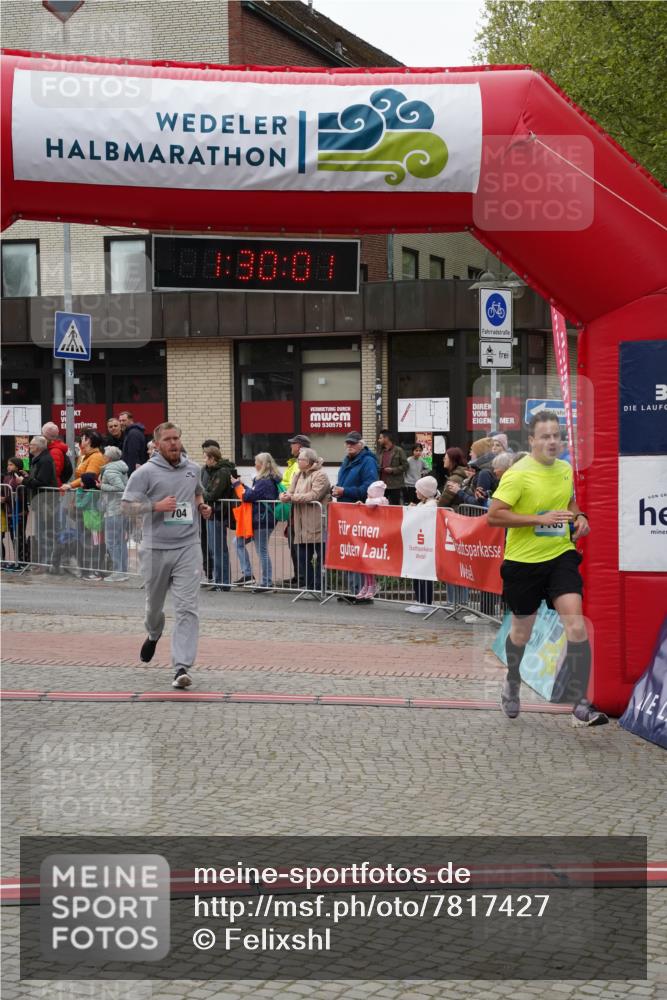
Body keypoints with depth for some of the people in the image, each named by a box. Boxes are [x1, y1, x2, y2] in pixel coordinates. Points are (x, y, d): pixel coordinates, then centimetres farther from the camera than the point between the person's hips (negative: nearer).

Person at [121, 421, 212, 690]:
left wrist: (202, 506, 8)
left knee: (187, 608, -10)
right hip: (156, 549, -2)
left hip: (188, 547, 2)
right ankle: (153, 635, 52)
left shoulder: (192, 469, 9)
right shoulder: (145, 473, -6)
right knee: (154, 604, 17)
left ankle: (181, 668, -12)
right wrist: (156, 506, -19)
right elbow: (126, 506, -7)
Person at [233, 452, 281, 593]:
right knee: (239, 542, 13)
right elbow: (254, 493, 14)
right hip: (261, 519, 10)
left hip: (262, 520, -10)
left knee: (262, 550, -1)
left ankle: (267, 582, 7)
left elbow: (248, 496, -22)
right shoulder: (271, 480, 12)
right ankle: (247, 573, 13)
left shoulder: (264, 482, -19)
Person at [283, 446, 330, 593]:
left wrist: (293, 497, -19)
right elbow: (292, 492, 12)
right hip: (302, 525, 8)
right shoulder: (298, 475, 18)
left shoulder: (320, 475, -8)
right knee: (302, 556, 7)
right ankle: (305, 585, 13)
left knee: (321, 556, -1)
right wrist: (287, 496, -12)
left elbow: (314, 495, -19)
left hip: (316, 524, -8)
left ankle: (318, 587, 3)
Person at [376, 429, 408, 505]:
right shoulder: (380, 452, 15)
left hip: (395, 486, -5)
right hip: (382, 485, 5)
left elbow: (405, 466, -5)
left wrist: (393, 470, -15)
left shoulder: (398, 451, -3)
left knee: (395, 506, -1)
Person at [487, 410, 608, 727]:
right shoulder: (518, 474, -15)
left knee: (576, 626, -14)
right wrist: (541, 519, -25)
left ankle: (581, 706, -11)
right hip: (523, 562, -3)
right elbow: (493, 515, -20)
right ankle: (512, 685, 44)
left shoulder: (565, 469, 4)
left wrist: (579, 517, 0)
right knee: (521, 633, 13)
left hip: (561, 555, 4)